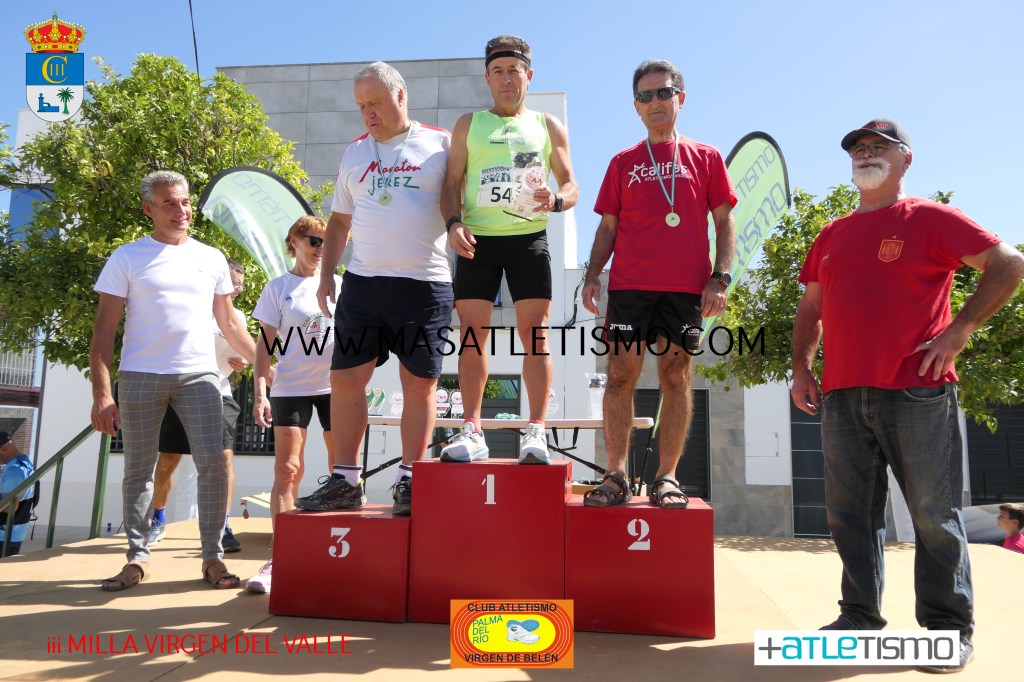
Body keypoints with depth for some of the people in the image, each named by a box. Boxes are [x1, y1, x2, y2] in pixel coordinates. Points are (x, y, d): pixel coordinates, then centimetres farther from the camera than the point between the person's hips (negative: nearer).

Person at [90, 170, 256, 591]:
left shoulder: (211, 258, 13)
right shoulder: (127, 258, 5)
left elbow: (229, 323, 19)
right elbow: (104, 330, 2)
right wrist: (101, 393, -7)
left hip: (199, 375, 1)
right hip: (140, 377, -1)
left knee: (212, 462, -7)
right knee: (138, 470, 6)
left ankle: (212, 556, 3)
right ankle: (138, 556, 19)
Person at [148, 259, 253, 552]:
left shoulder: (238, 316, 8)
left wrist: (242, 362, -6)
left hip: (218, 395, 2)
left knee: (224, 456, -13)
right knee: (167, 460, 8)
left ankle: (223, 528, -9)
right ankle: (158, 521, 29)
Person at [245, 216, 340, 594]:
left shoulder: (339, 285, 11)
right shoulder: (278, 287, 6)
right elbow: (266, 343, 3)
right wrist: (260, 391, -7)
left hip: (334, 386, 2)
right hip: (290, 388, -2)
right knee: (286, 470, -6)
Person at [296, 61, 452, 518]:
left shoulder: (440, 145, 5)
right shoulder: (354, 152, 17)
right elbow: (339, 220, 20)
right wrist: (326, 274, 12)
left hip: (425, 283, -4)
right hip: (362, 282, 4)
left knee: (420, 384, 0)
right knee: (345, 379, 2)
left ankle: (409, 481, 11)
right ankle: (345, 481, 11)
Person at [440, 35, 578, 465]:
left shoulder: (548, 127, 15)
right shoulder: (468, 125, 16)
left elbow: (571, 186, 11)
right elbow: (452, 183, 10)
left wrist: (556, 200, -12)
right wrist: (453, 222, -9)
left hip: (529, 237, -1)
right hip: (477, 239, 1)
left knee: (534, 332, -7)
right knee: (472, 332, -3)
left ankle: (536, 431, -5)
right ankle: (471, 431, 3)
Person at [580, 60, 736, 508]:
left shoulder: (705, 158, 12)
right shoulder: (623, 163, 15)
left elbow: (724, 221, 9)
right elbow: (608, 225, 13)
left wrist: (720, 277, -4)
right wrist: (592, 274, -1)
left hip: (685, 287, -1)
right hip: (628, 285, 1)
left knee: (676, 377, -1)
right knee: (620, 374, -4)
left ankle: (666, 477, 7)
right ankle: (616, 476, 2)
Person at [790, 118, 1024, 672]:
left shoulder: (930, 219, 2)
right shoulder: (831, 237, 17)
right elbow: (810, 308, 21)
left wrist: (958, 330, -9)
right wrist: (802, 368, 10)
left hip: (918, 394, -5)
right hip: (842, 397, 5)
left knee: (935, 515, 2)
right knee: (850, 515, 9)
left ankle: (949, 627, 15)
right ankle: (861, 616, 21)